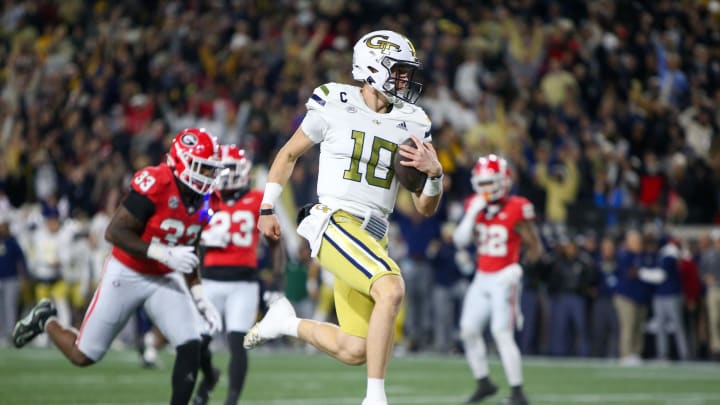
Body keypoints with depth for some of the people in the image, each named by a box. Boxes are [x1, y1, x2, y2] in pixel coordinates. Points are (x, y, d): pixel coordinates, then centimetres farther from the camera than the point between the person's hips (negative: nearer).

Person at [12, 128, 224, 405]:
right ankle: (45, 321, 36)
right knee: (83, 356, 5)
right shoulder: (155, 185, -26)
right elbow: (114, 233, -26)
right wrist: (163, 253, -31)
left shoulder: (202, 202, -2)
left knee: (190, 348, -14)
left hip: (165, 280, 6)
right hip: (127, 275, -6)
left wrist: (200, 299, 5)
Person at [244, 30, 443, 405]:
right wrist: (266, 209, 12)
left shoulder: (411, 125, 9)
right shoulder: (334, 106, -1)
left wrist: (434, 174, -9)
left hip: (372, 237, 6)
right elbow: (289, 154, 14)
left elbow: (424, 208, 11)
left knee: (355, 352, 5)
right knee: (391, 289, -31)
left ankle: (285, 322, 33)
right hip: (334, 223, -6)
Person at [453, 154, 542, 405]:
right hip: (482, 279, 7)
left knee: (502, 333, -13)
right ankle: (484, 383, 20)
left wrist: (516, 268, -17)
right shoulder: (475, 206, 5)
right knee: (469, 330, 5)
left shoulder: (517, 210, -12)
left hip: (504, 280, -6)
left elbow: (535, 248, -5)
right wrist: (471, 215, -11)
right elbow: (460, 241, 0)